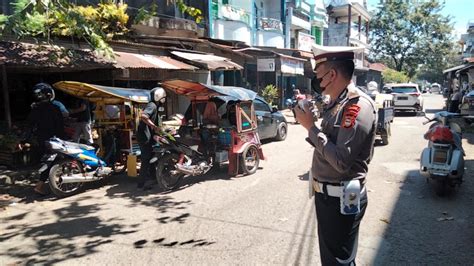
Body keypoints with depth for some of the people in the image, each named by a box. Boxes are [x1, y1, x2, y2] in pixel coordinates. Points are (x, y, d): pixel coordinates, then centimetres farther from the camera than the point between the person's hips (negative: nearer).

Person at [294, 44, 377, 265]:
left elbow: (342, 161, -28)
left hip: (341, 199, -9)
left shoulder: (358, 105, -20)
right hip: (326, 194, 9)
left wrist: (311, 127, -22)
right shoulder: (337, 103, 9)